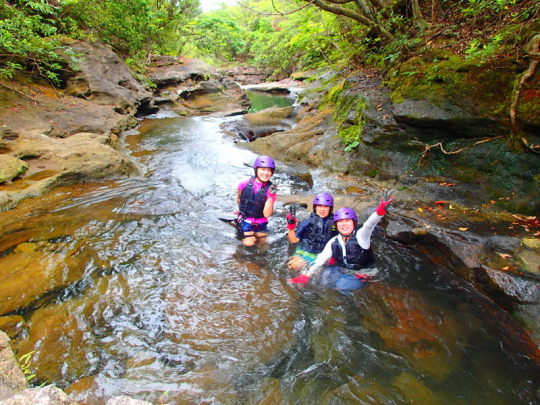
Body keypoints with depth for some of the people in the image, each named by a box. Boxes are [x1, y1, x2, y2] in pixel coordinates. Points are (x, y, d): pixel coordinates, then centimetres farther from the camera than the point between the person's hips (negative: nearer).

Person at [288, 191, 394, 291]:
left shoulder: (360, 236, -16)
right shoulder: (333, 242, -4)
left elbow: (369, 225, -37)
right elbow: (320, 261, -2)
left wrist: (380, 211, -58)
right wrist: (305, 276, -6)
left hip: (360, 278, -4)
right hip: (342, 271, 4)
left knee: (341, 285, -23)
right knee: (326, 275, -18)